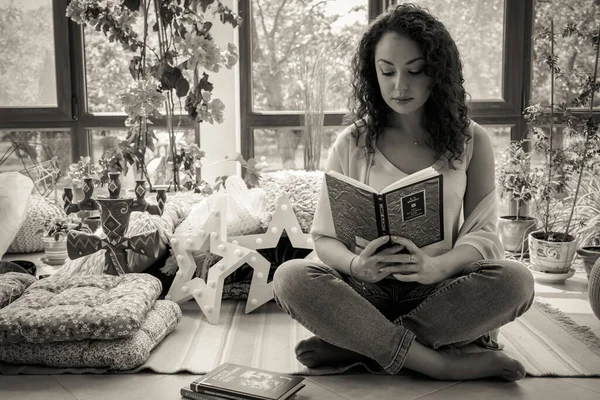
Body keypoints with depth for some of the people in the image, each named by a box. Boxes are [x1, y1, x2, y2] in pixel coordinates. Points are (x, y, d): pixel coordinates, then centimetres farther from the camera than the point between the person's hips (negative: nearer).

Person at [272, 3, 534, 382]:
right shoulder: (352, 144, 4)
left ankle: (357, 344, -21)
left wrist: (437, 267, -24)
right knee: (290, 278, -28)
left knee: (515, 280, -29)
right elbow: (325, 237, 2)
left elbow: (482, 233, -1)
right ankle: (445, 364, -27)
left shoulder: (471, 141, 5)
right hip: (367, 291, 0)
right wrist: (356, 265, -23)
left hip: (440, 291, 1)